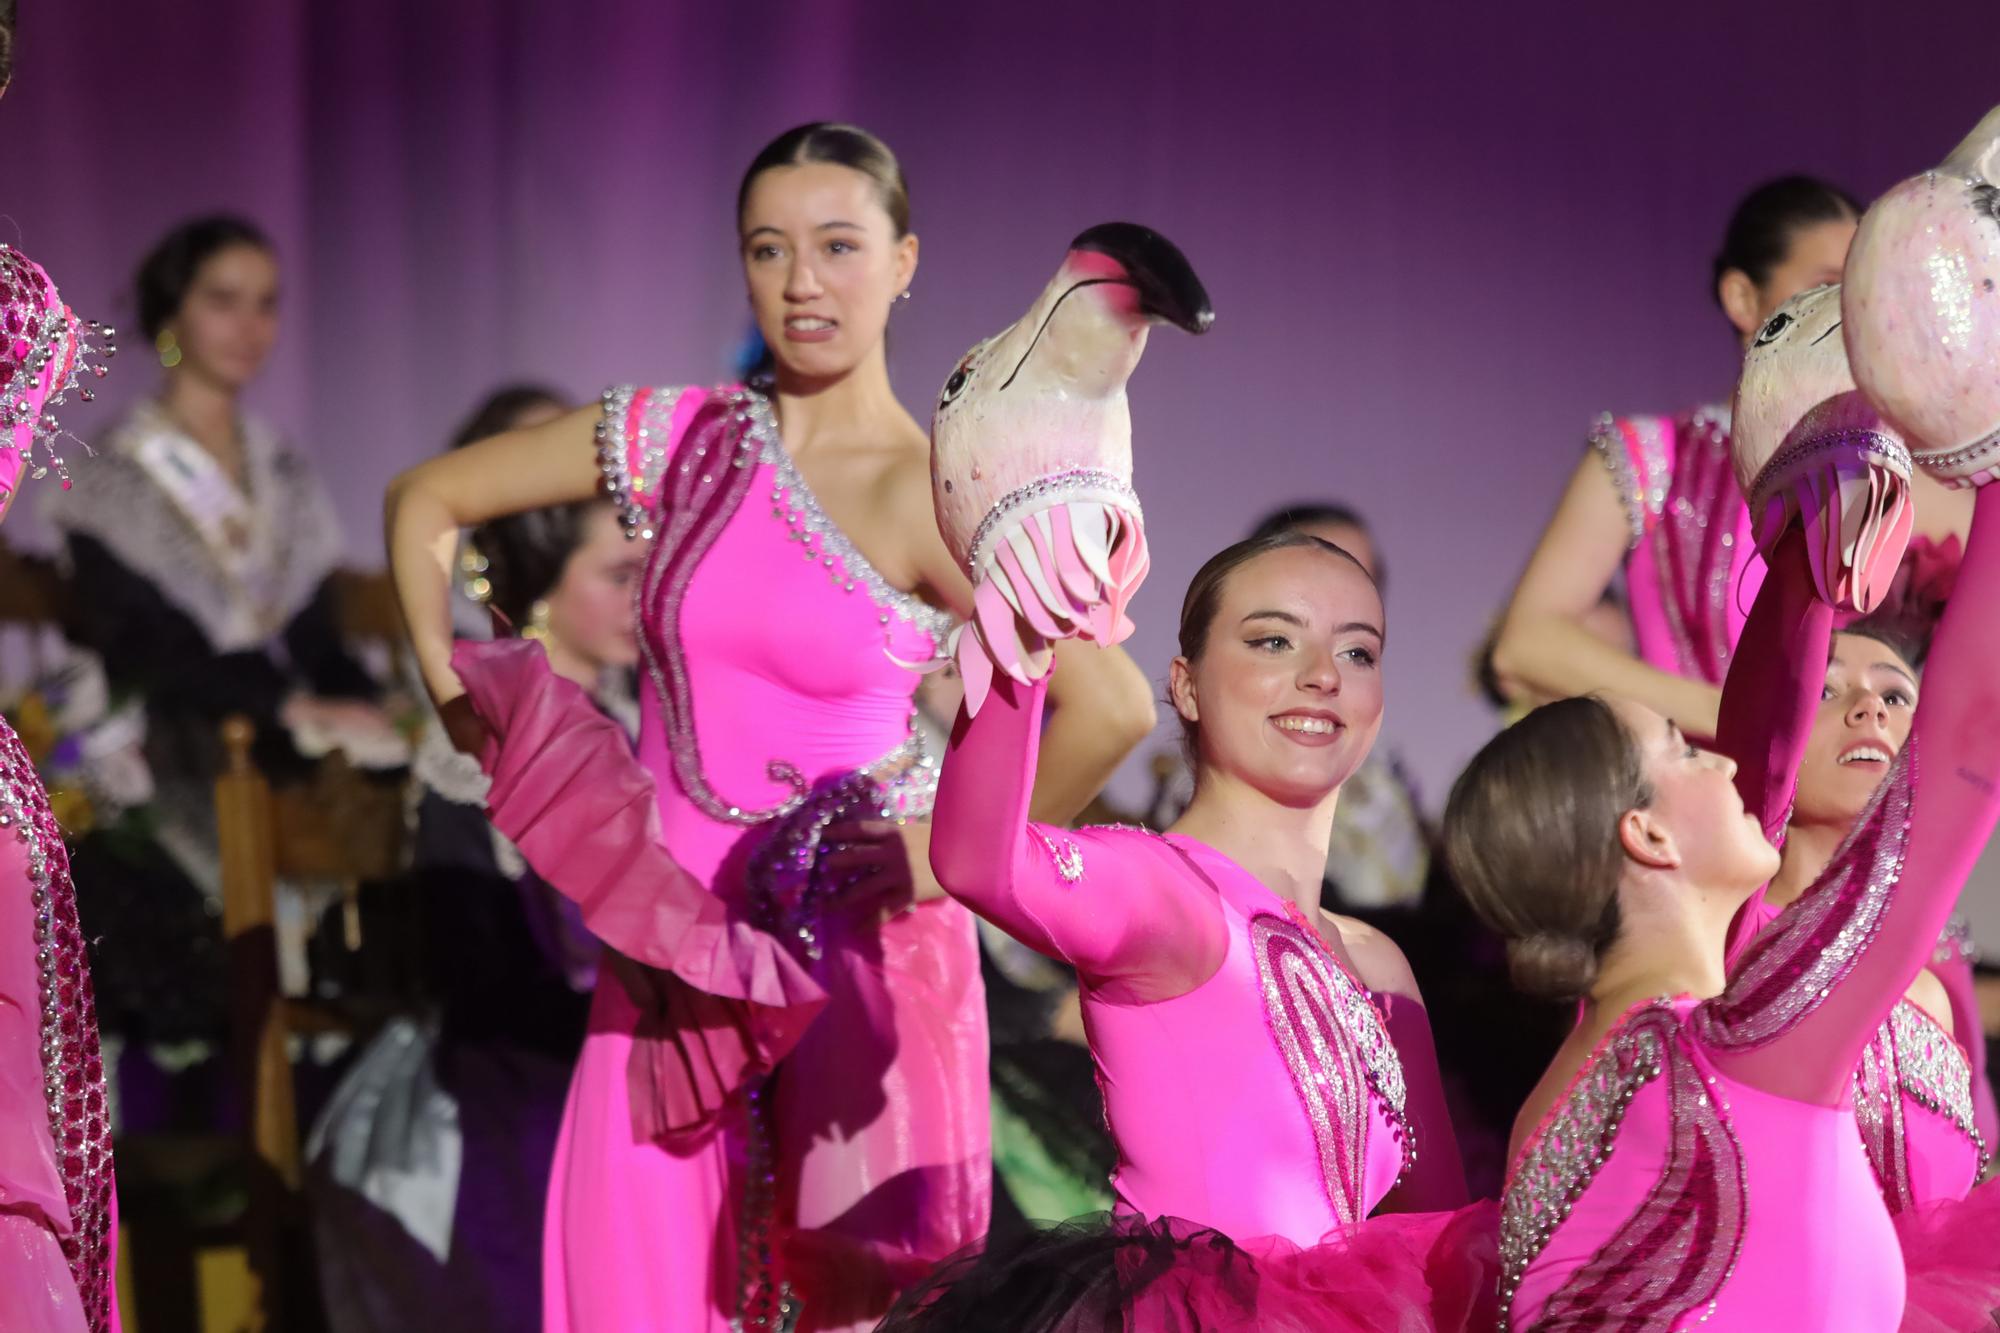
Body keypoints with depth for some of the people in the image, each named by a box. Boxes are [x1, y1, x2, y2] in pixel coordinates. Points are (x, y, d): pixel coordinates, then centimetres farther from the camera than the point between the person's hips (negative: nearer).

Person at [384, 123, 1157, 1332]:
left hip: (852, 950, -4)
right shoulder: (679, 439, 3)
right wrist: (453, 695, 7)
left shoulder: (925, 497, -10)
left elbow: (1112, 707, -21)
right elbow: (428, 501, 14)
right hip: (675, 948, 4)